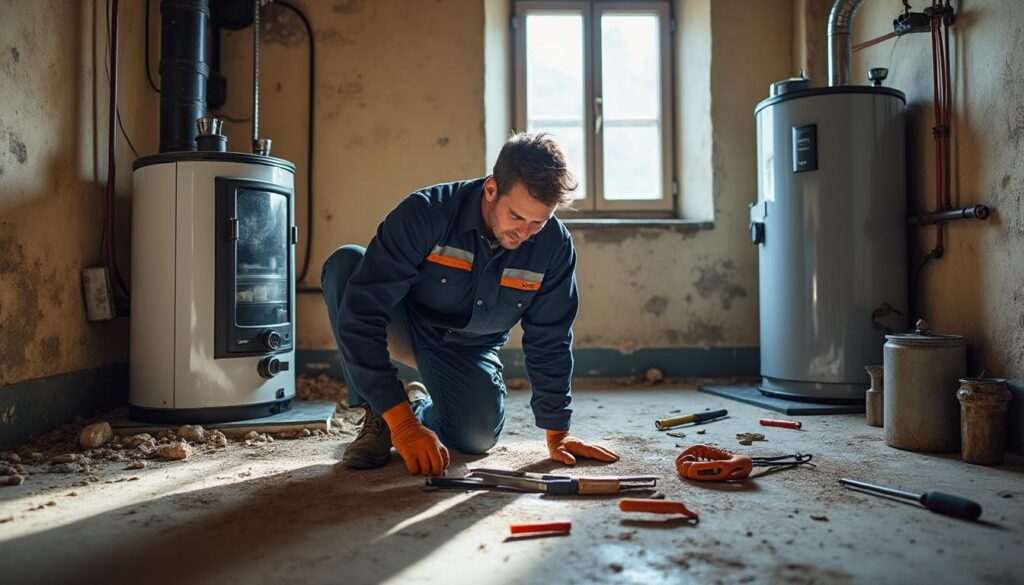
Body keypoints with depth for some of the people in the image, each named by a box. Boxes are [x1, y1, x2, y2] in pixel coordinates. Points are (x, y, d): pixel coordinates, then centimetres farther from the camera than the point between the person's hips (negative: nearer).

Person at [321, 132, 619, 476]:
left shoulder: (554, 245, -19)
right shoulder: (425, 212, -30)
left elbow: (549, 341, -7)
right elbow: (360, 315, -35)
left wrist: (557, 433, -5)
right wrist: (401, 423, -40)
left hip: (469, 349, 3)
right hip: (404, 327, -2)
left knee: (478, 437, -23)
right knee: (345, 264, -31)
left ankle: (420, 404, 15)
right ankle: (377, 416, -16)